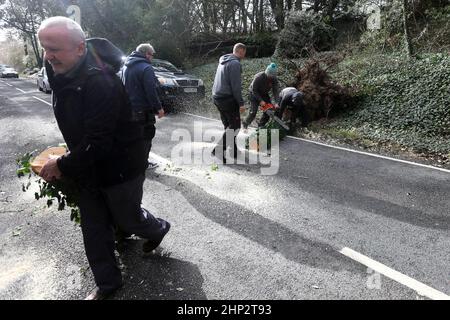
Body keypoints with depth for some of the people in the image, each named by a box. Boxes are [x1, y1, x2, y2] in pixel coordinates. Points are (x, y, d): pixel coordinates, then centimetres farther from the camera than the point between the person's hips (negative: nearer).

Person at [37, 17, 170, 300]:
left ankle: (158, 228, 49)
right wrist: (68, 162, 10)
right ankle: (107, 283, 34)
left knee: (127, 218, 15)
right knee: (94, 229, 15)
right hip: (89, 168, 8)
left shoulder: (100, 82, -29)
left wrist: (62, 165, -18)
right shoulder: (61, 73, 0)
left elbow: (98, 143, -29)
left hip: (120, 168, -8)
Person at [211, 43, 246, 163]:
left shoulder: (223, 61, 17)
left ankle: (233, 151, 22)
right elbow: (236, 86, -18)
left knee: (228, 126, 15)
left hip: (217, 98, 10)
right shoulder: (235, 63, -13)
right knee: (235, 126, -3)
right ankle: (219, 150, -8)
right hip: (228, 99, -9)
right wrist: (241, 103, -15)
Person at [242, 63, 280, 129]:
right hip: (254, 94, -5)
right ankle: (245, 124, 8)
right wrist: (260, 101, -29)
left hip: (264, 94, 6)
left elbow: (276, 90, -20)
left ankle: (261, 125, 13)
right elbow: (254, 90, -25)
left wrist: (276, 103, -32)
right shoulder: (258, 77, -32)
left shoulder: (274, 79, -17)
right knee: (253, 112, -14)